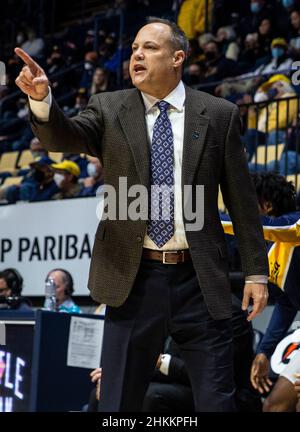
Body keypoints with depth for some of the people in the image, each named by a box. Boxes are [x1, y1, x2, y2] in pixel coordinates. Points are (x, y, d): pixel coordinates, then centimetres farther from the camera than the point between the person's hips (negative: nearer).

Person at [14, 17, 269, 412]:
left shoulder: (219, 115, 3)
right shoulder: (109, 109, 5)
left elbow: (242, 199, 5)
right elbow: (63, 137, -13)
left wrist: (256, 271, 3)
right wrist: (41, 99, -34)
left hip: (200, 280, 0)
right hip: (133, 278, 1)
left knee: (216, 402, 3)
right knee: (119, 401, 7)